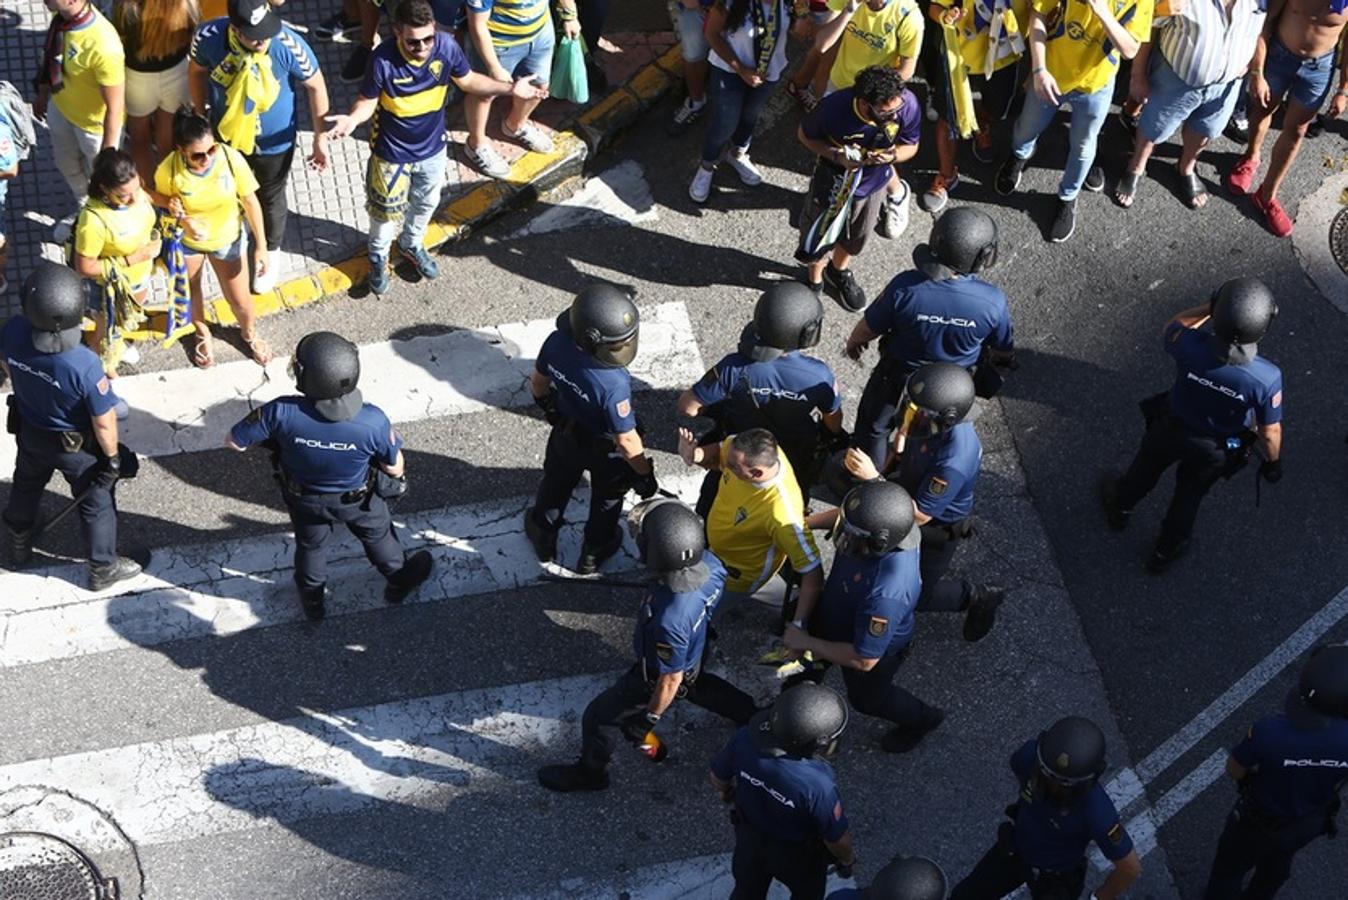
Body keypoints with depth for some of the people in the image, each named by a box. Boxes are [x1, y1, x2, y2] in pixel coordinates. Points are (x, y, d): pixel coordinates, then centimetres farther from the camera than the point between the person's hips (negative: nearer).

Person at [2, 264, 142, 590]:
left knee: (27, 485, 33)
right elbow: (103, 422, -26)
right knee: (96, 503, 22)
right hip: (76, 445, -5)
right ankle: (103, 568, 43)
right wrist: (112, 455, -6)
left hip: (29, 431, 5)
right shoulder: (84, 365, -42)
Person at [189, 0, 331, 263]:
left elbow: (316, 85, -16)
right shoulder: (208, 37, -29)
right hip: (226, 137, 2)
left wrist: (320, 138, -8)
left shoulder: (289, 45, -35)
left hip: (274, 143, -2)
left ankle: (270, 252, 55)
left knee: (270, 199, 25)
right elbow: (198, 72, -5)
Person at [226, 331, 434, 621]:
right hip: (359, 499, -1)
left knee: (310, 545, 32)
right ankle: (399, 581, 59)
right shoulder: (372, 421, -39)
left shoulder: (282, 413, -40)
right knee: (378, 536, 32)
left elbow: (234, 442, -23)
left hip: (304, 499, 1)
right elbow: (395, 469, -21)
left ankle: (313, 599, 57)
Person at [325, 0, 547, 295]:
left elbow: (467, 80, -4)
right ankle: (378, 257, 50)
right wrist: (353, 119, -41)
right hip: (392, 152, -3)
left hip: (432, 148, 4)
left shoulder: (447, 46, -23)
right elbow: (367, 101, -19)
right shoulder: (383, 60, -32)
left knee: (426, 203, 28)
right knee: (386, 209, 20)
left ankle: (411, 245, 59)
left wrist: (510, 88, -13)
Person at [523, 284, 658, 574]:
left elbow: (539, 382, -6)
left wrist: (546, 403, 17)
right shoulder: (613, 384, -44)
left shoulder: (556, 343, -28)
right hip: (606, 449, -4)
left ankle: (544, 537, 59)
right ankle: (593, 553, 53)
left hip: (566, 433, 4)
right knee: (606, 498, 28)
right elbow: (627, 441, -31)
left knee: (556, 483, 33)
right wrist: (645, 474, -13)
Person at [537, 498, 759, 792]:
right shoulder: (710, 563, -30)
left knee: (597, 719, 18)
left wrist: (649, 720, -12)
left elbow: (670, 681, -29)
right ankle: (751, 715, 62)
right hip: (695, 655, 6)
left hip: (655, 679, -6)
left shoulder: (668, 620, -48)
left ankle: (590, 773, 45)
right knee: (697, 685, 39)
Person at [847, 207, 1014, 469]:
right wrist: (997, 359, 13)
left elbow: (869, 328, -18)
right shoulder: (993, 302, -32)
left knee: (875, 427, 28)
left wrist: (854, 341, 6)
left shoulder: (905, 287, -35)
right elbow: (1004, 351, -12)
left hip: (897, 380, -1)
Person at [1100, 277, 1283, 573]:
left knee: (1145, 471, 32)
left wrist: (1210, 307, -15)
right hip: (1215, 450, 0)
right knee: (1189, 495, 29)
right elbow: (1270, 433, -21)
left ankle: (1120, 508, 63)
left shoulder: (1191, 347, -37)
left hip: (1170, 429, 0)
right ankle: (1166, 551, 53)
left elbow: (1170, 329, -10)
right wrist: (1273, 462, -1)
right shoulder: (1267, 378, -39)